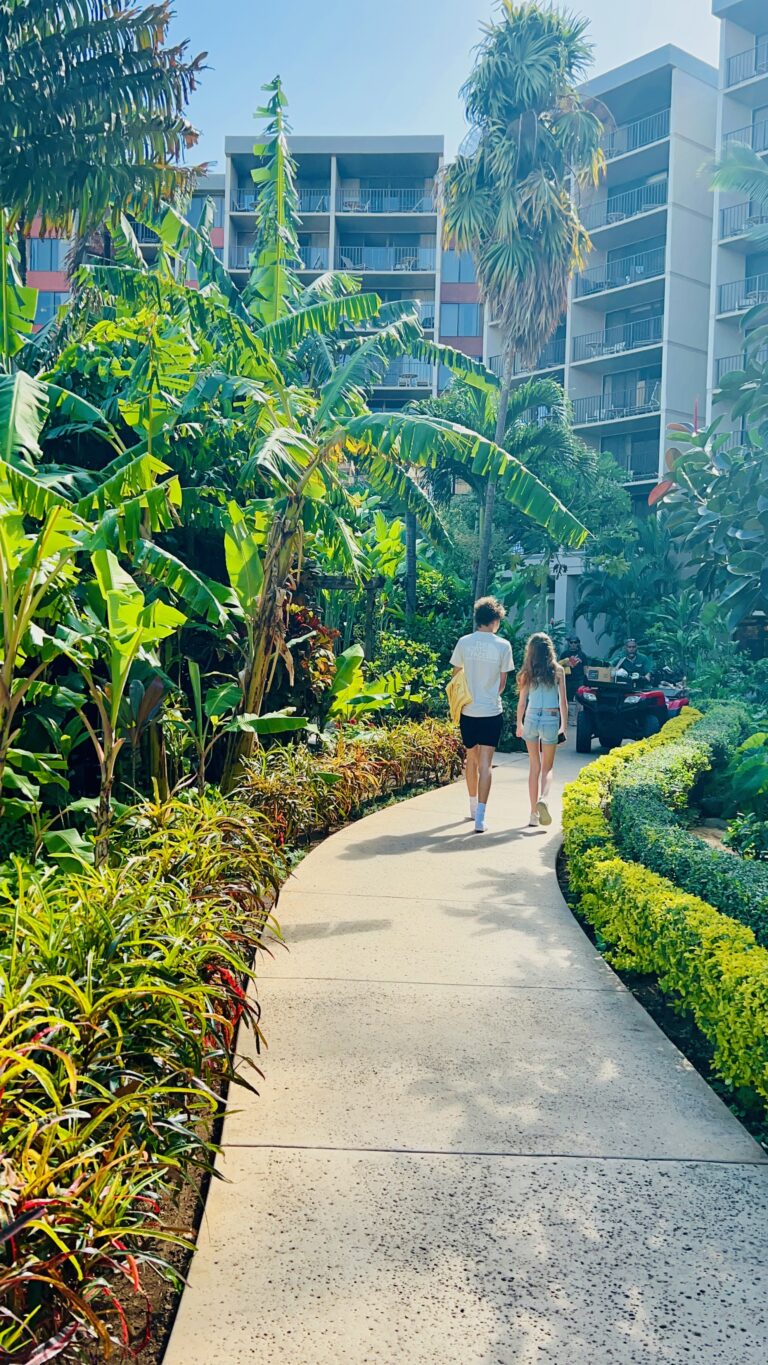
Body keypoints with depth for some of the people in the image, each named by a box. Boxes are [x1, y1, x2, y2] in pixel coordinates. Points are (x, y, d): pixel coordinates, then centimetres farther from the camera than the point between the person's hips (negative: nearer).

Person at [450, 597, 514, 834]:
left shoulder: (464, 642, -3)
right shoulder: (503, 645, -7)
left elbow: (456, 676, 5)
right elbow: (502, 683, 1)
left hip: (468, 710, 2)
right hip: (491, 712, -2)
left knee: (472, 759, 18)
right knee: (485, 763, -2)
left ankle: (474, 808, 33)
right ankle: (480, 818, -9)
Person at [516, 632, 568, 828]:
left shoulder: (528, 672, 0)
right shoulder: (558, 671, -2)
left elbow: (522, 702, 4)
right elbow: (563, 701, -1)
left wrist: (519, 724, 16)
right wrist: (564, 725, 9)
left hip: (531, 718, 1)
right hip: (551, 720, -1)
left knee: (534, 766, 13)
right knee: (547, 768, 10)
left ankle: (534, 813, 12)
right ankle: (543, 799, -20)